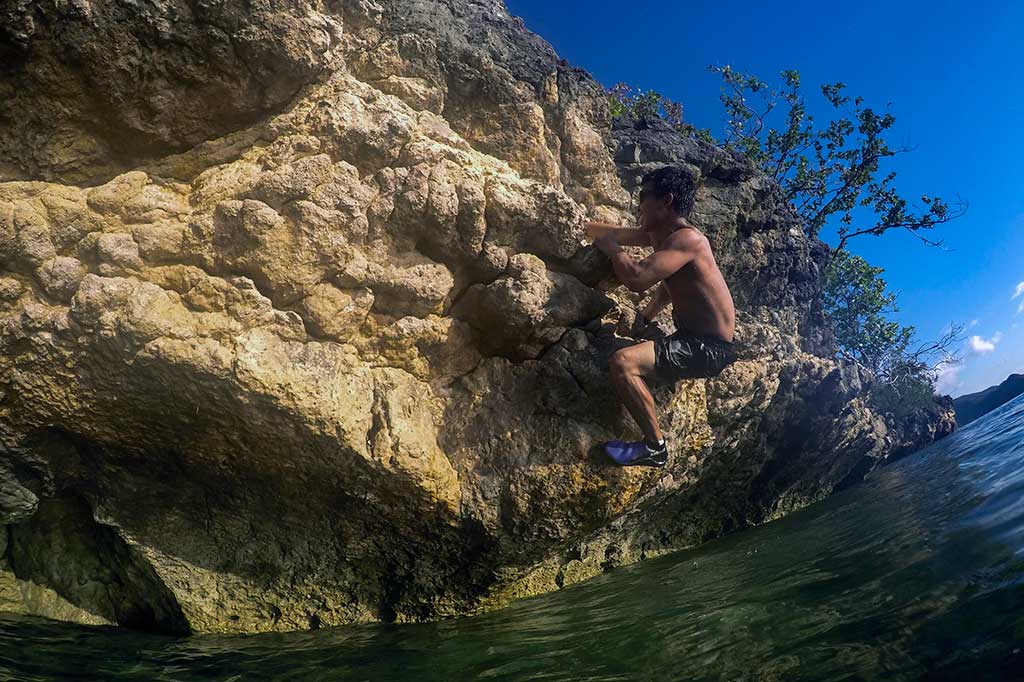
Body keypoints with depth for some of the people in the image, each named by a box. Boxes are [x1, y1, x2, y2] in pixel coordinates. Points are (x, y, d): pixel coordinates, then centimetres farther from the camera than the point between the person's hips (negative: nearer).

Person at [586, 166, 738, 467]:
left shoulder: (687, 239, -22)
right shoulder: (659, 233, 6)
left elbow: (636, 278, -33)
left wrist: (611, 247, -15)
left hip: (709, 348, -10)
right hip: (690, 336, 10)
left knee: (622, 362, -28)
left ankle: (655, 447, -13)